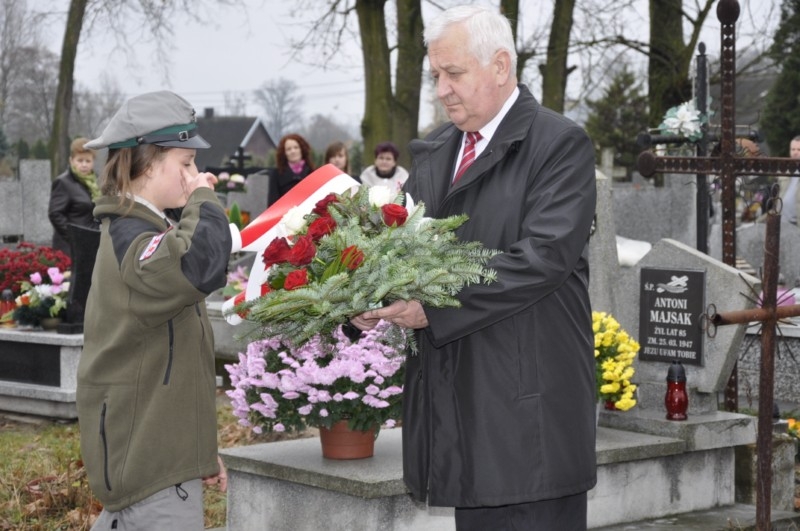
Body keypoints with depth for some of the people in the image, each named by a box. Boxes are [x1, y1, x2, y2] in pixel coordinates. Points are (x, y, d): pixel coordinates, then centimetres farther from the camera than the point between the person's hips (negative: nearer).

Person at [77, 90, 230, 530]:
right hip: (150, 463, -10)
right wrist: (203, 198, -20)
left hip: (160, 450, 10)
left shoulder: (139, 232, 16)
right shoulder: (132, 243, -17)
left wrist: (202, 450, 26)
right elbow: (201, 265, -41)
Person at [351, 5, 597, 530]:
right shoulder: (432, 153, 17)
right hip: (458, 397, 7)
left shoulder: (561, 145, -6)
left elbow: (545, 255, -18)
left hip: (529, 406, -6)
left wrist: (433, 309, -20)